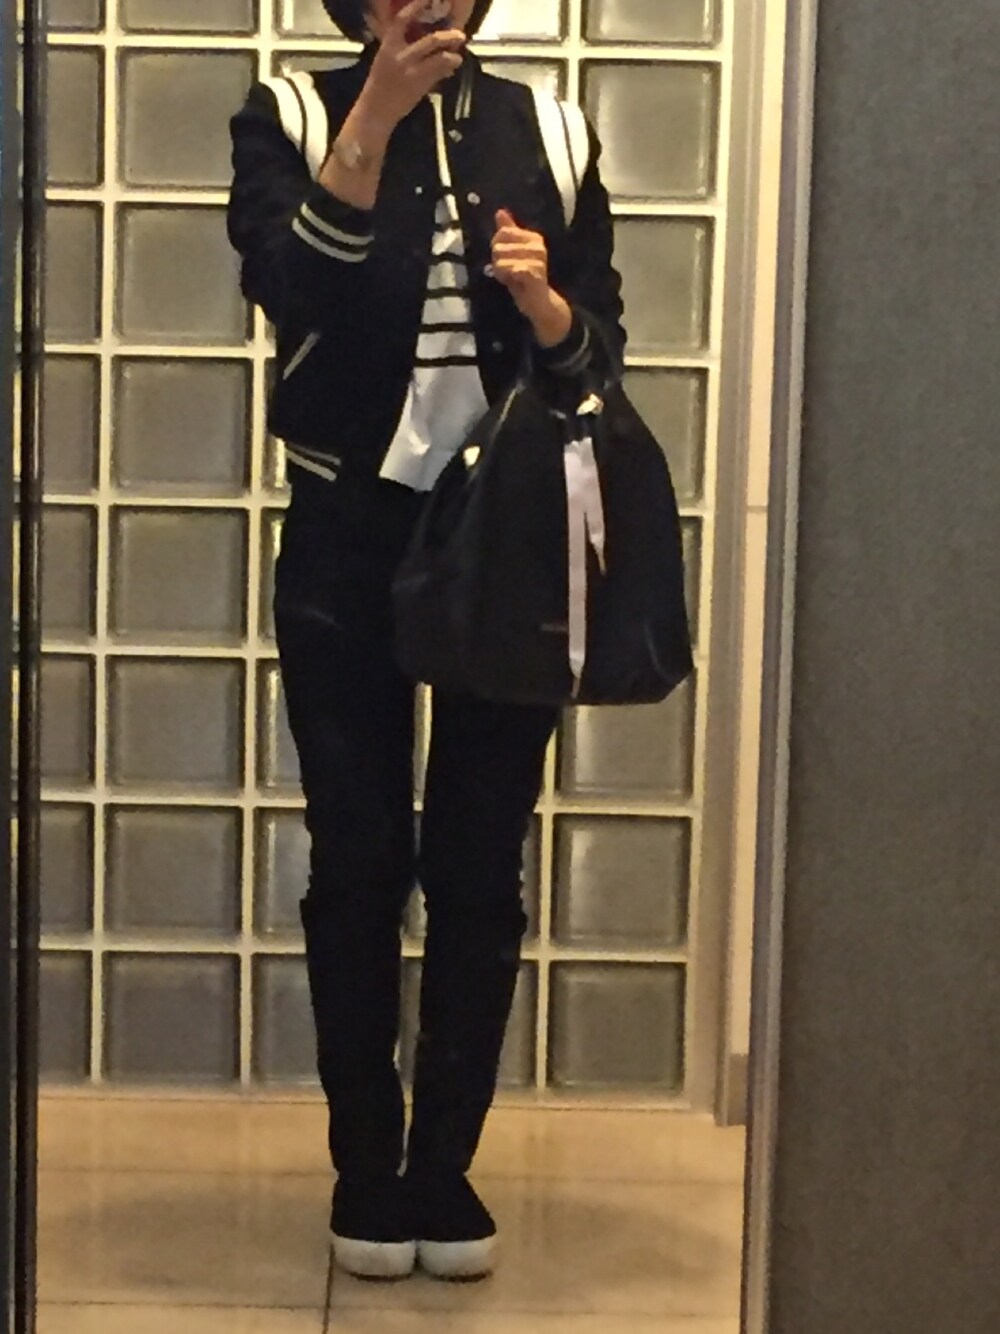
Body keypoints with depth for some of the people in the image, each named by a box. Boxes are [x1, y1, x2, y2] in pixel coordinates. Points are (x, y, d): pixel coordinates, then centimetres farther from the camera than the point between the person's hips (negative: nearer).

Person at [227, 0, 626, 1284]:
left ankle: (446, 1166, 16)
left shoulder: (544, 132, 6)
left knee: (481, 866, 5)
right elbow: (288, 287, -18)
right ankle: (365, 1167, 17)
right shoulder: (293, 117, 1)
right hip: (350, 540, -1)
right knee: (358, 861, 4)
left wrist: (545, 304, -13)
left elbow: (602, 348, 8)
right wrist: (378, 111, -22)